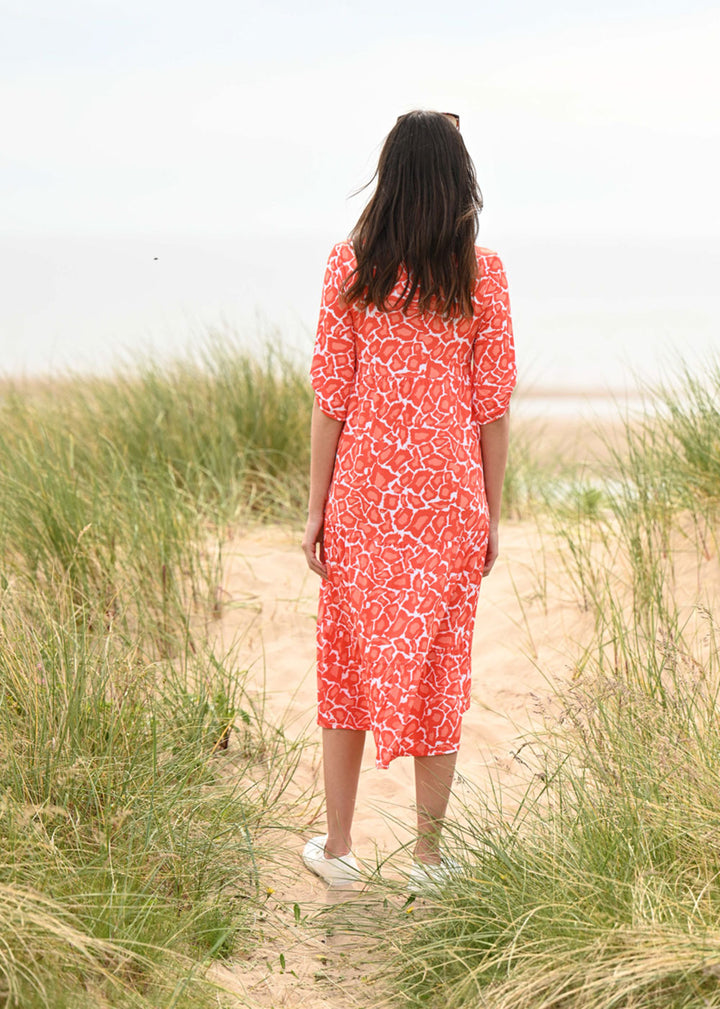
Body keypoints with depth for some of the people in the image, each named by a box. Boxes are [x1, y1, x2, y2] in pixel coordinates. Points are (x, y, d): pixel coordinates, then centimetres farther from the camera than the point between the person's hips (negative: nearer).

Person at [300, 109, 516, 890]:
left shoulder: (350, 267, -4)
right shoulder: (481, 274, -4)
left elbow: (330, 399, -4)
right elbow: (492, 406, -2)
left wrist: (317, 509, 3)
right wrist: (491, 515, 7)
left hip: (364, 492, 0)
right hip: (448, 495, 0)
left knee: (348, 662, 14)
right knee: (438, 667, 11)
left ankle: (338, 847, 22)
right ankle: (429, 853, 20)